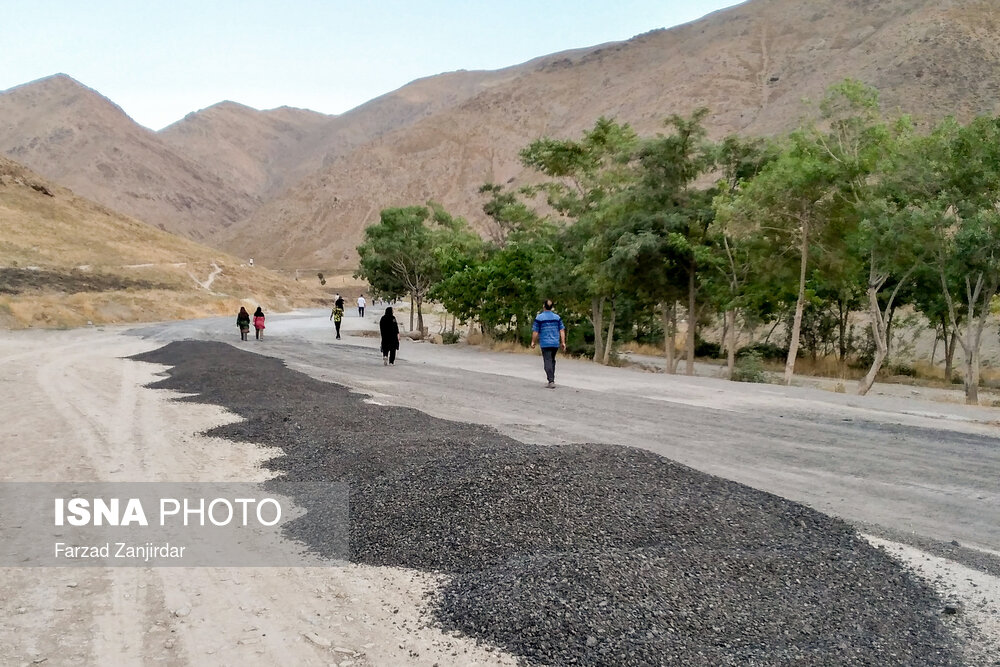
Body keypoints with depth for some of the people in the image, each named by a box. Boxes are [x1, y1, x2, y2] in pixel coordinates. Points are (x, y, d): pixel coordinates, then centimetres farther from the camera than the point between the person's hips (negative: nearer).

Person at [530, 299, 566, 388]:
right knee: (552, 361, 18)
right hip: (555, 343, 4)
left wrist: (533, 342, 7)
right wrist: (563, 342, 6)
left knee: (548, 362, -6)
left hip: (545, 344, -4)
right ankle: (551, 380, 25)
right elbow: (562, 330, 4)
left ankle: (551, 381, -16)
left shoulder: (539, 317, -5)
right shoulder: (557, 317, 6)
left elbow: (535, 331, -5)